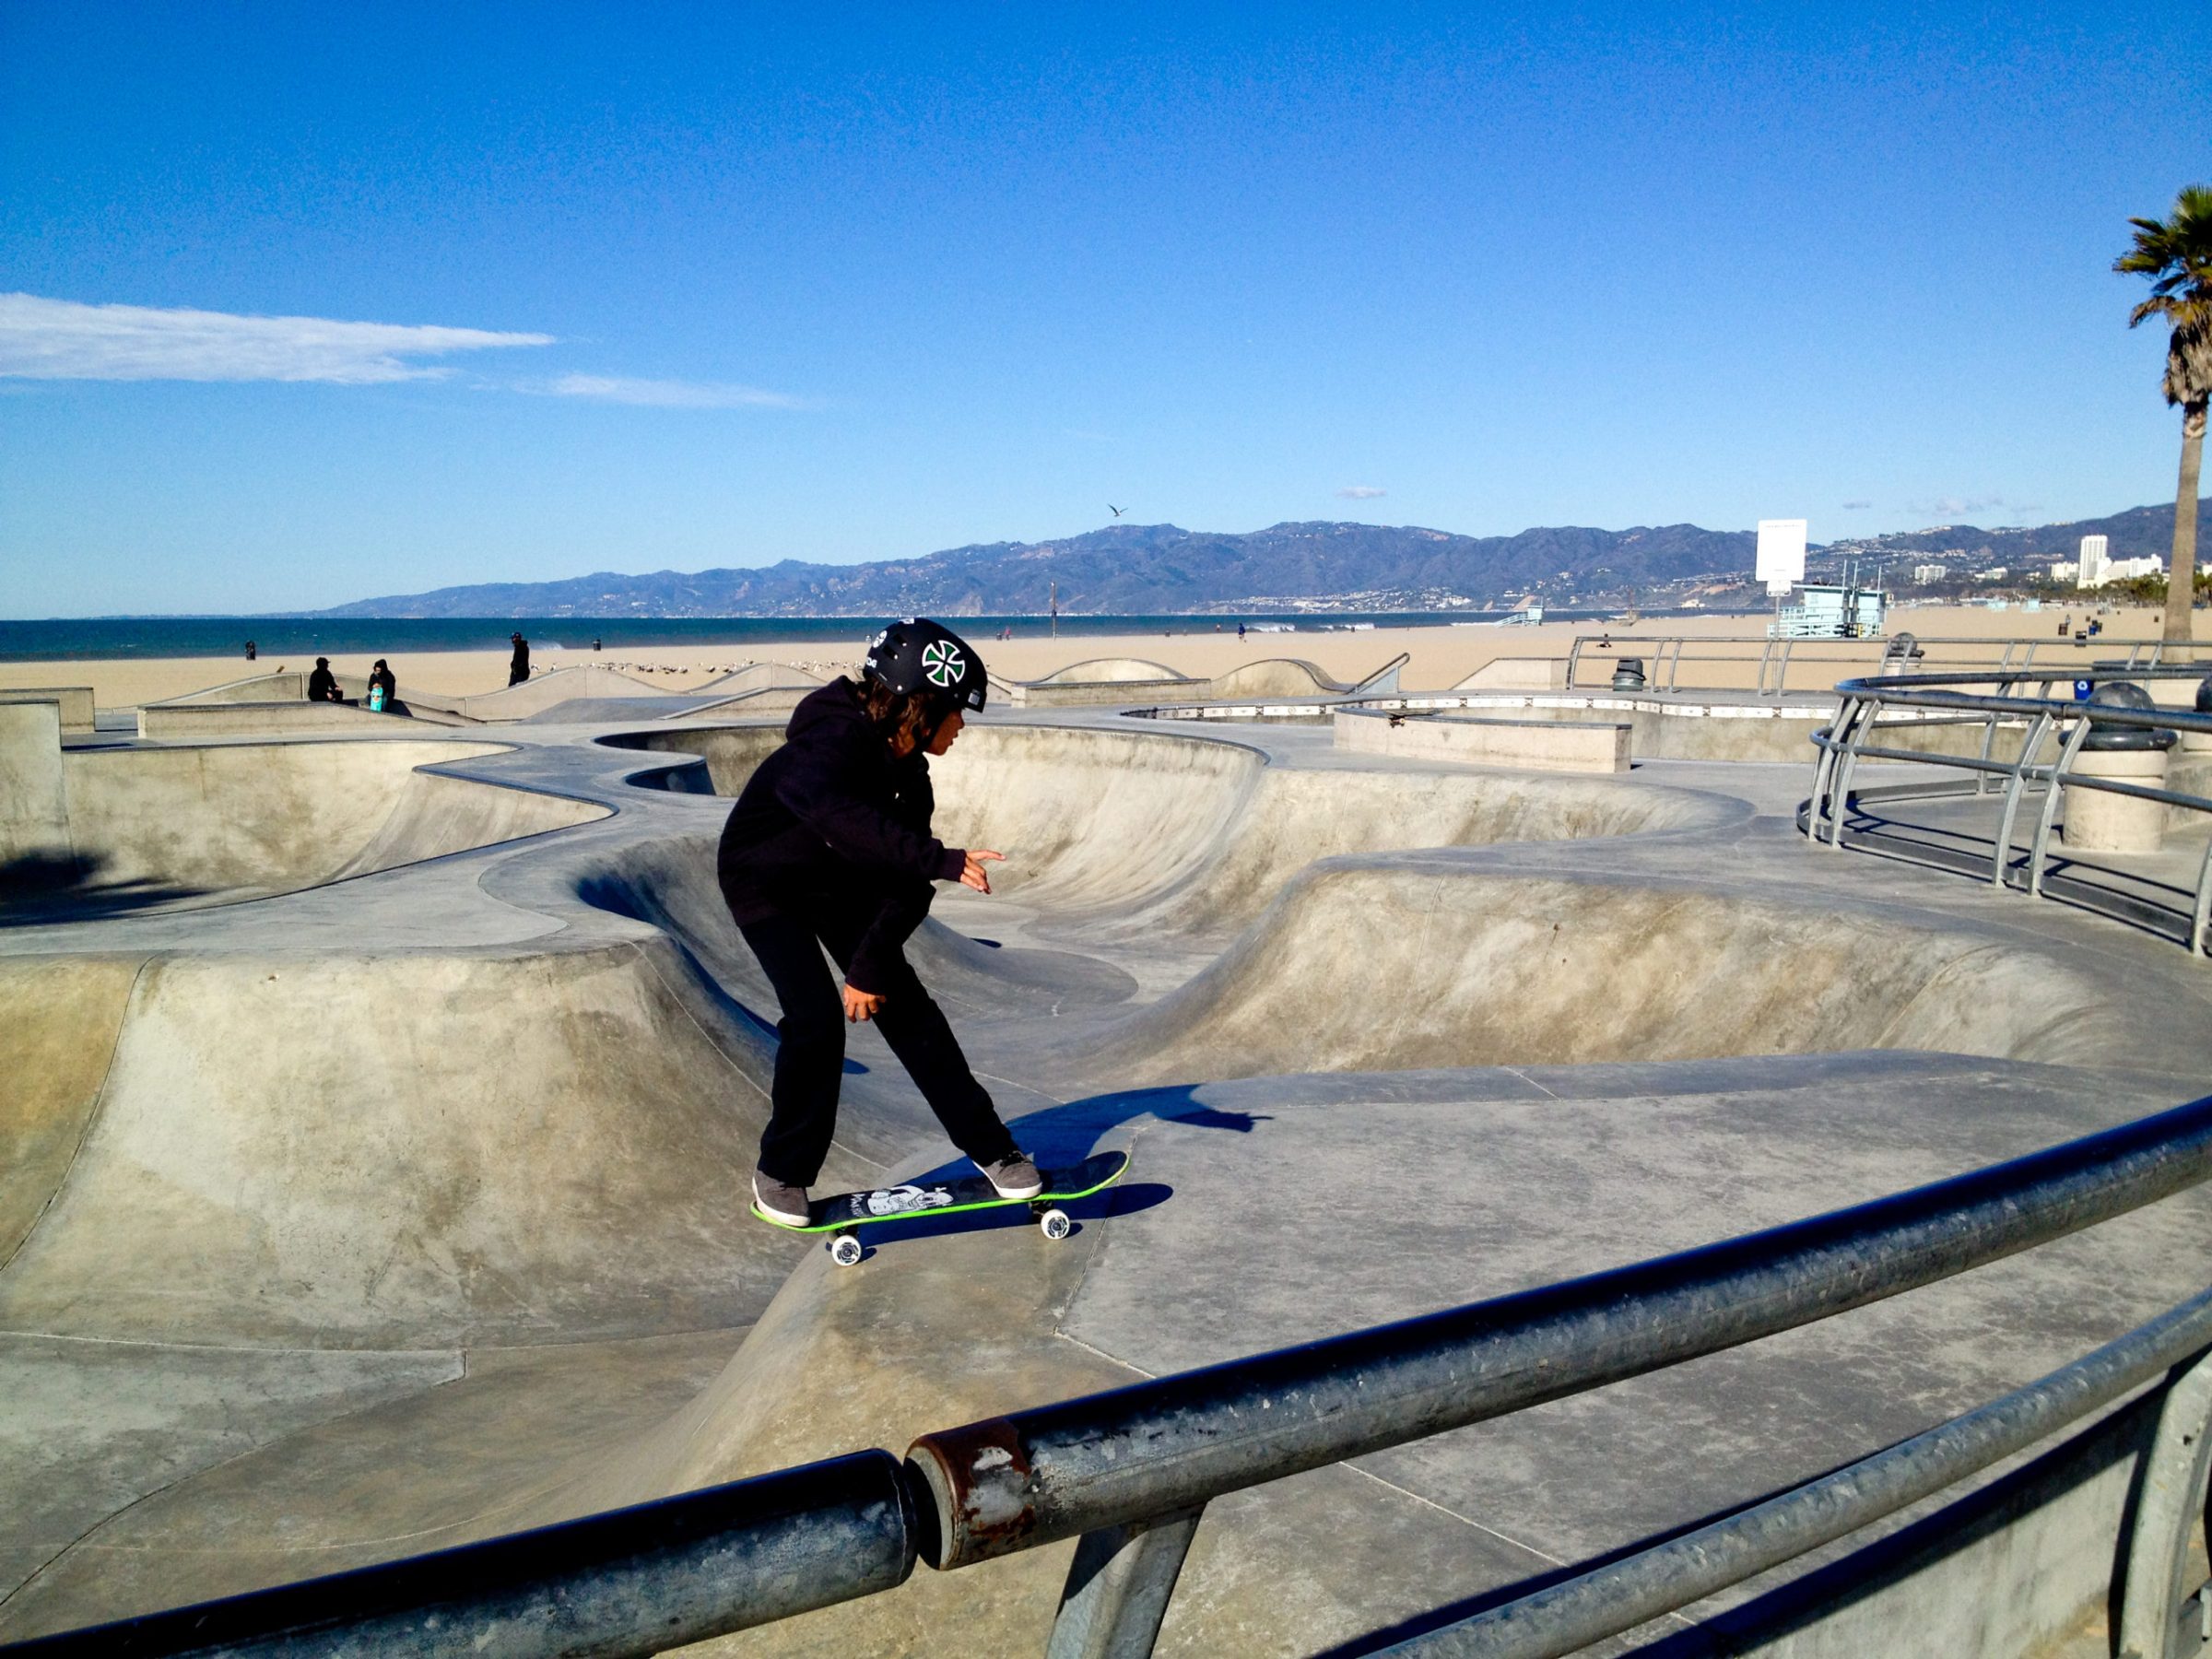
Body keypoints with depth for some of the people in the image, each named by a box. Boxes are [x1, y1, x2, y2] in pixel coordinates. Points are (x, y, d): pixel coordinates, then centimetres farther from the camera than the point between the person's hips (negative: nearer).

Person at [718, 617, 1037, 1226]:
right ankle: (782, 1172, 5)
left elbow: (904, 887, -11)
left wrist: (867, 967, -19)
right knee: (816, 1017, -17)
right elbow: (843, 820, -56)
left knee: (905, 1006, 0)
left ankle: (991, 1148, 8)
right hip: (765, 884, -6)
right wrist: (943, 861, -61)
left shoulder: (906, 770, -10)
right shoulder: (829, 746, -34)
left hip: (839, 881, 6)